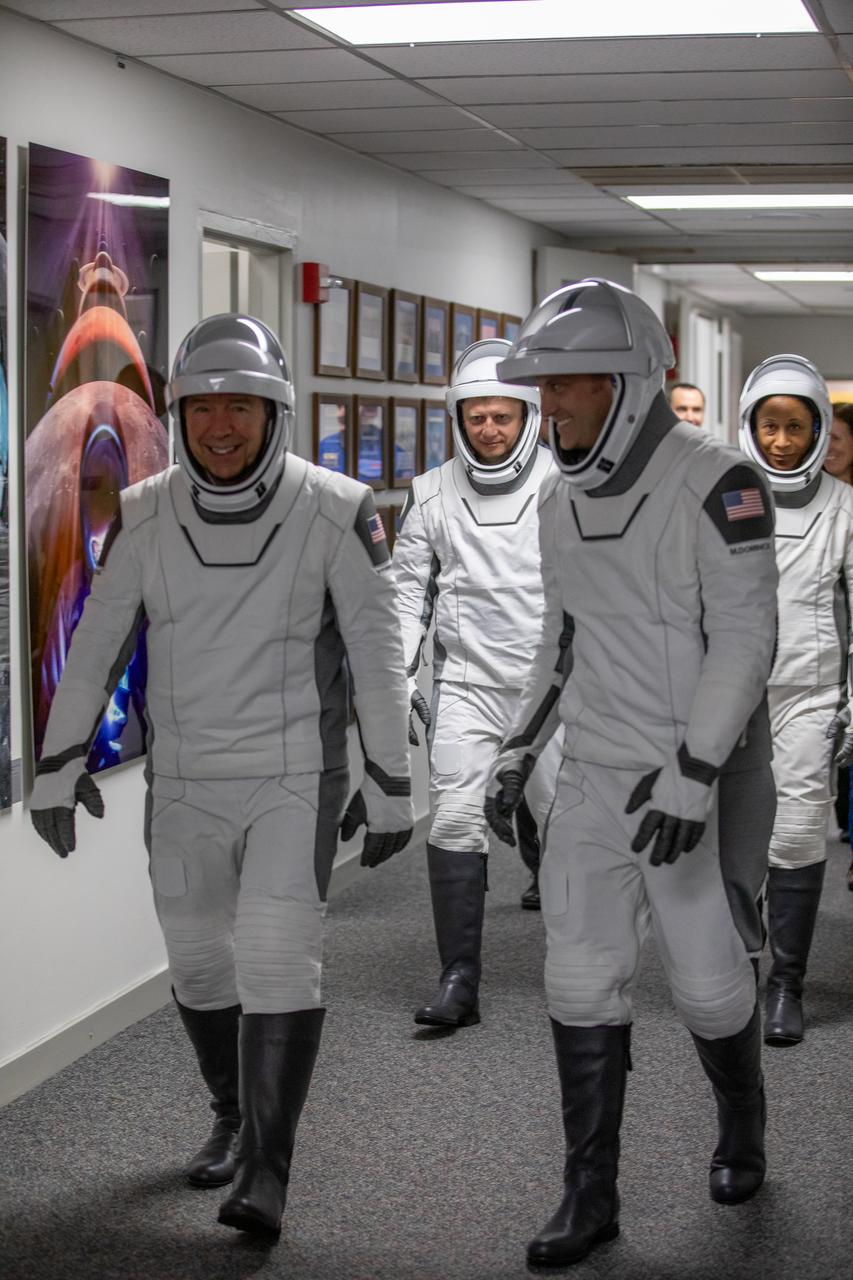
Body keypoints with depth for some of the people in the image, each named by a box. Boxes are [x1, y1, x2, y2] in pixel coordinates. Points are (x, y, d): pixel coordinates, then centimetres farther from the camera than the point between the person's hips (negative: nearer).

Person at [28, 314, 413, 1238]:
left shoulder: (335, 512, -11)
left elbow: (377, 654, -7)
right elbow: (96, 644, 4)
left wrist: (388, 785, -6)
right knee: (198, 962, 13)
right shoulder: (144, 515, -3)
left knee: (277, 955, -13)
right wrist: (58, 764, 3)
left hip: (295, 778, -4)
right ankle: (235, 1119, 36)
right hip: (184, 781, 4)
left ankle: (265, 1170, -5)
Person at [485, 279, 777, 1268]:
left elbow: (745, 637, -20)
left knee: (707, 980, 7)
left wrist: (692, 776, -24)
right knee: (580, 982, 2)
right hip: (592, 778, 6)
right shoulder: (562, 500, 6)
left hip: (695, 780, -6)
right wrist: (518, 749, 13)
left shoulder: (714, 483, -17)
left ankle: (742, 1128, 36)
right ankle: (590, 1195, 12)